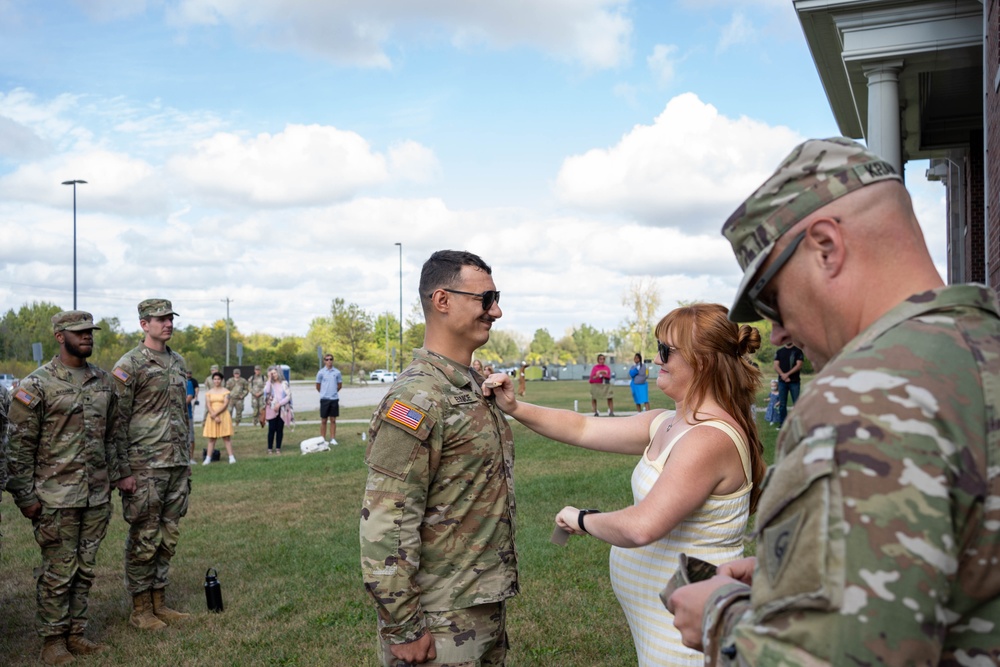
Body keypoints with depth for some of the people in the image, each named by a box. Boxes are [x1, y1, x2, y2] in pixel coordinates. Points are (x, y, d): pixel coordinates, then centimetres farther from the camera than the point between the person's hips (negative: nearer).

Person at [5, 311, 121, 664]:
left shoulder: (104, 382, 9)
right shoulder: (37, 384, -9)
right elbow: (19, 444, -8)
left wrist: (112, 479, 13)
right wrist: (25, 496, -10)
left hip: (97, 497, 5)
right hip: (56, 498, -5)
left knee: (85, 569, 12)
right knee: (57, 572, 3)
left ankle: (76, 633, 25)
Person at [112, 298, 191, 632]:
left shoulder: (179, 363, 13)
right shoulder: (129, 365, -9)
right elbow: (118, 422, -11)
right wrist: (124, 471, -15)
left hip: (177, 466, 7)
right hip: (144, 467, -7)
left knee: (168, 538, 12)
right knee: (143, 539, 2)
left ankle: (159, 603, 23)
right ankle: (140, 609, 14)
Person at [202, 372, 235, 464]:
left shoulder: (225, 391, 1)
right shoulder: (209, 392, 8)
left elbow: (225, 404, -8)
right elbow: (208, 405, -1)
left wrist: (216, 413, -16)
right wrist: (214, 416, -13)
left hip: (224, 416, -2)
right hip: (212, 416, 2)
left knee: (226, 437, -3)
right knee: (211, 438, 4)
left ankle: (231, 457, -4)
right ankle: (208, 458, 5)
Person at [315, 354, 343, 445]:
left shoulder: (337, 372, 2)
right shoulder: (321, 372, -2)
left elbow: (340, 385, 12)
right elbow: (318, 386, 7)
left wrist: (333, 392, 11)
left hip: (334, 399, 2)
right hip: (324, 399, -2)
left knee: (333, 420, 7)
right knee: (323, 420, 4)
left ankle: (333, 439, 13)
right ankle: (323, 439, 10)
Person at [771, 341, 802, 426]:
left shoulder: (798, 351, 3)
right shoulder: (779, 351, 11)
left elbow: (799, 365, -7)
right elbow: (776, 366, 4)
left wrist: (787, 374, -15)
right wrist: (782, 375, -13)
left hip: (794, 381, -2)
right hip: (782, 381, 3)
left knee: (796, 403, -4)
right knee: (782, 404, 4)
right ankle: (782, 423, 10)